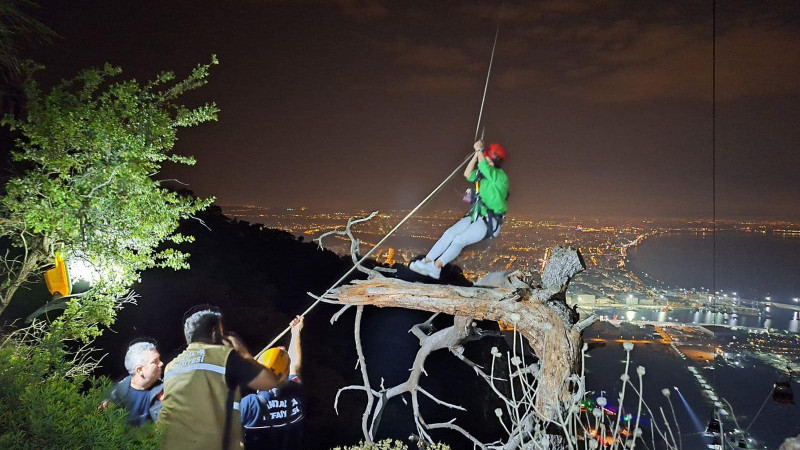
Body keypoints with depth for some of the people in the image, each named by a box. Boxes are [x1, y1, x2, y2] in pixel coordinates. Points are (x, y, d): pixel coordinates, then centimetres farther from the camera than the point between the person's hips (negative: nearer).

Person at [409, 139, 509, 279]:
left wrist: (479, 149, -14)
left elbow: (484, 167, -27)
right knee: (449, 233, -11)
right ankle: (426, 261, -17)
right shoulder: (485, 174, 12)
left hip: (489, 223, -7)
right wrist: (477, 154, 0)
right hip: (475, 216, 7)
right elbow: (468, 174, 7)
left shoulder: (500, 177, -13)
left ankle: (436, 266, -27)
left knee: (459, 240, -23)